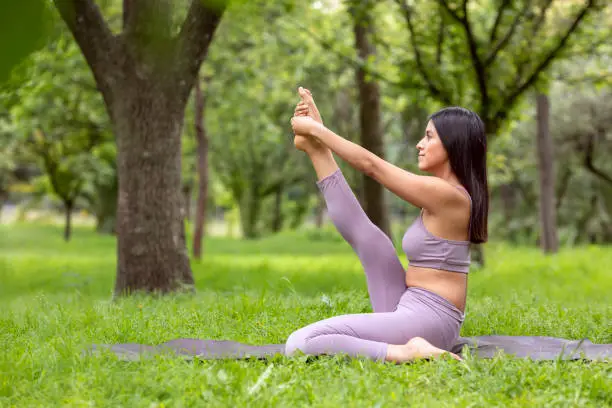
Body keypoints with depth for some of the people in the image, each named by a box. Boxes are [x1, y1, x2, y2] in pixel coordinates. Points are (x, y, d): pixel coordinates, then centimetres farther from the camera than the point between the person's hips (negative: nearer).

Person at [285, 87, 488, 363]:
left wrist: (316, 129, 3)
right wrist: (318, 130, 17)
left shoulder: (448, 194, -14)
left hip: (426, 321, -10)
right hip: (410, 308, 10)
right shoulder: (441, 193, 14)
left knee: (299, 344, -22)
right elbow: (375, 168, 18)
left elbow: (372, 166, -7)